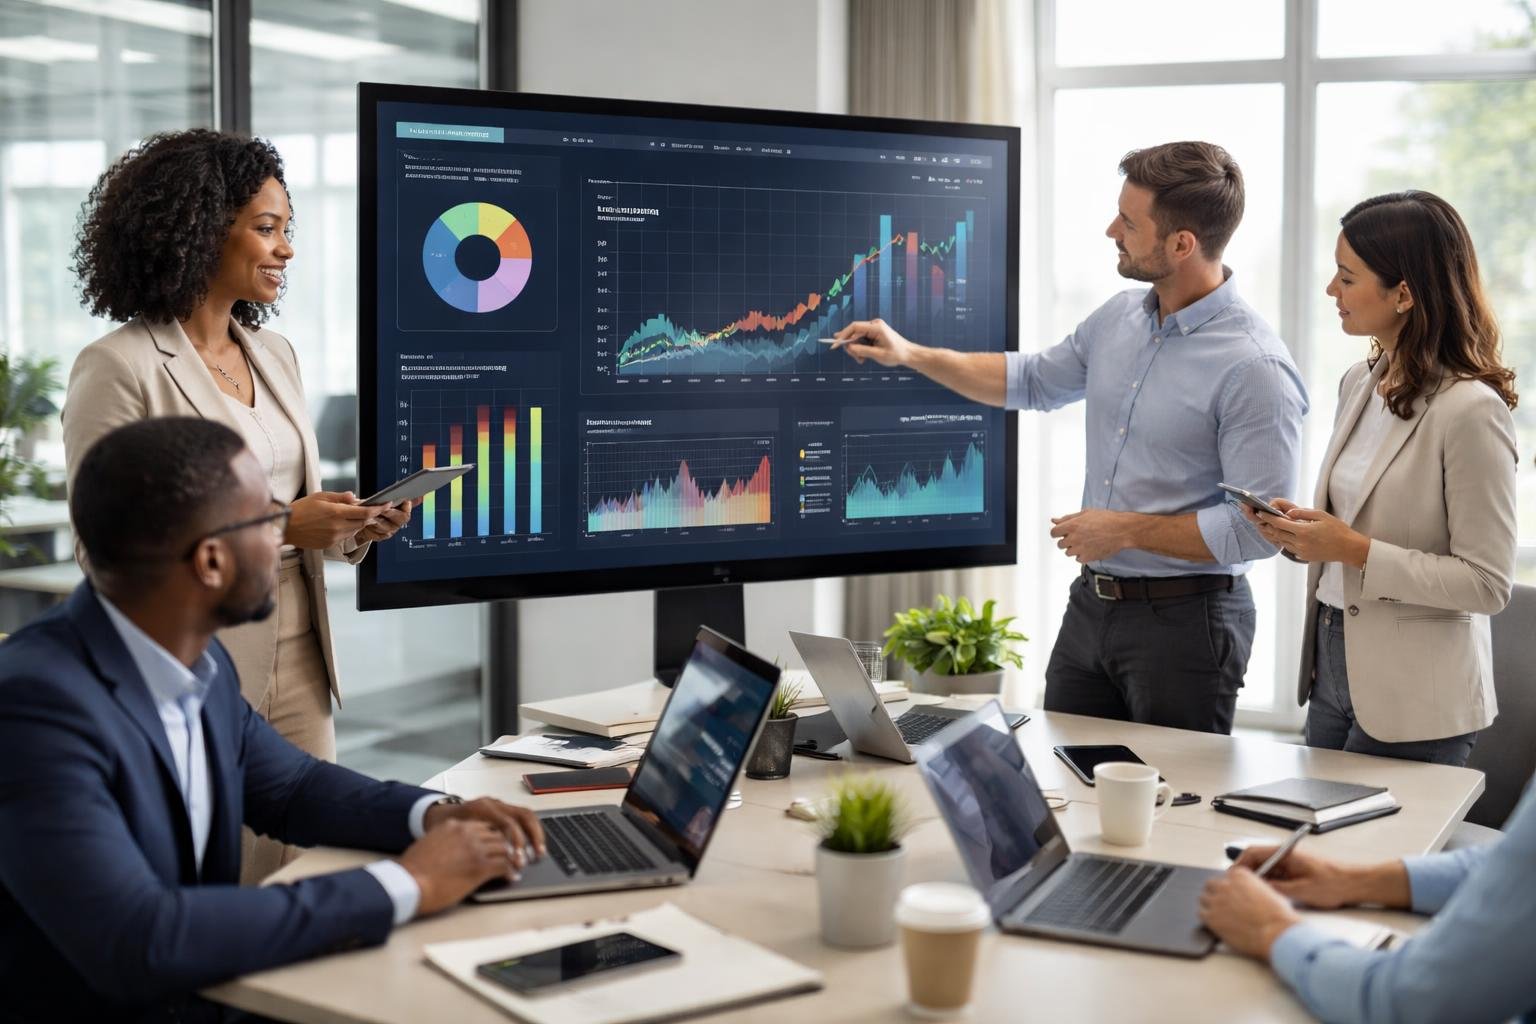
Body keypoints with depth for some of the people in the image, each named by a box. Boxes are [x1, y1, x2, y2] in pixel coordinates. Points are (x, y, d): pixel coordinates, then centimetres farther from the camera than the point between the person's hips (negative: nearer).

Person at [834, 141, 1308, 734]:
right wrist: (911, 355, 15)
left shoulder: (1256, 368, -20)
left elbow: (1257, 529, -22)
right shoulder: (1119, 318, 5)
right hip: (1092, 603, 7)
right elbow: (1036, 381, 22)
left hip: (1183, 619, -7)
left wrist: (1126, 530, -17)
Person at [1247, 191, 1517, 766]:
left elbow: (1488, 584, -18)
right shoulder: (1360, 383, 7)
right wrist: (1302, 530, -2)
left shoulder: (1470, 410, -18)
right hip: (1332, 666, 8)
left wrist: (1355, 550, -22)